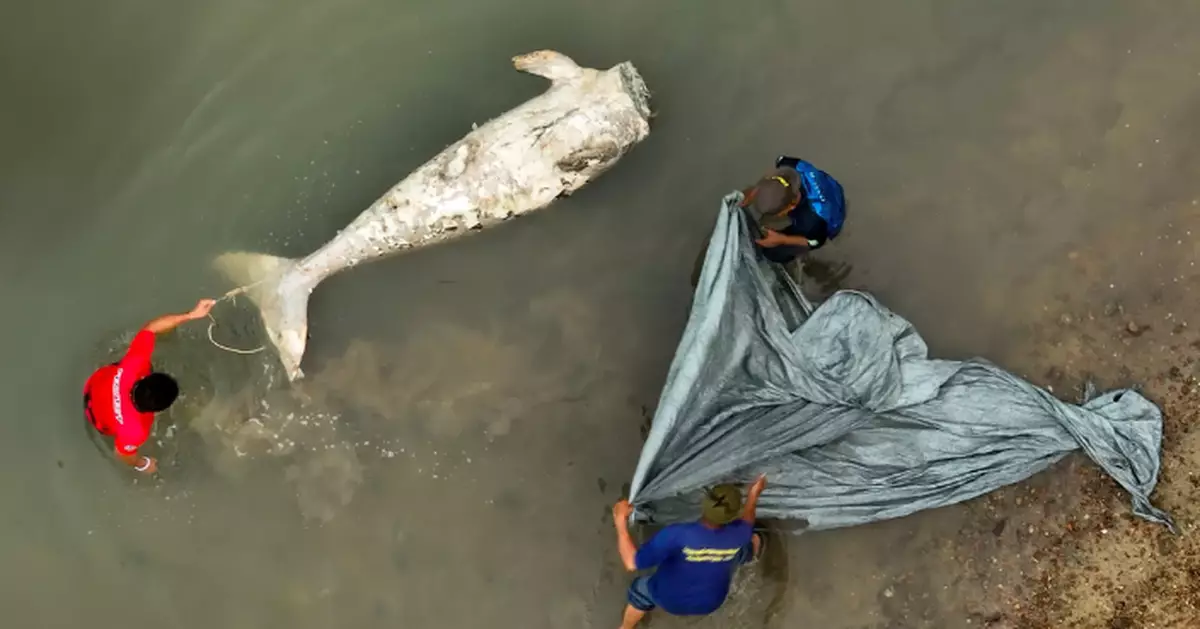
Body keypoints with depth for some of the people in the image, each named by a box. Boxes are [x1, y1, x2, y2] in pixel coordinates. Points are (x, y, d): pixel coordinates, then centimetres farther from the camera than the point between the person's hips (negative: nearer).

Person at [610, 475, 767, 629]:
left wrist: (621, 521, -29)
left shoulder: (678, 535, -42)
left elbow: (632, 563, -36)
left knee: (642, 589, 35)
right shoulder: (738, 534, -30)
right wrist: (753, 497, 10)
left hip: (669, 600, -2)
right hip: (710, 602, 3)